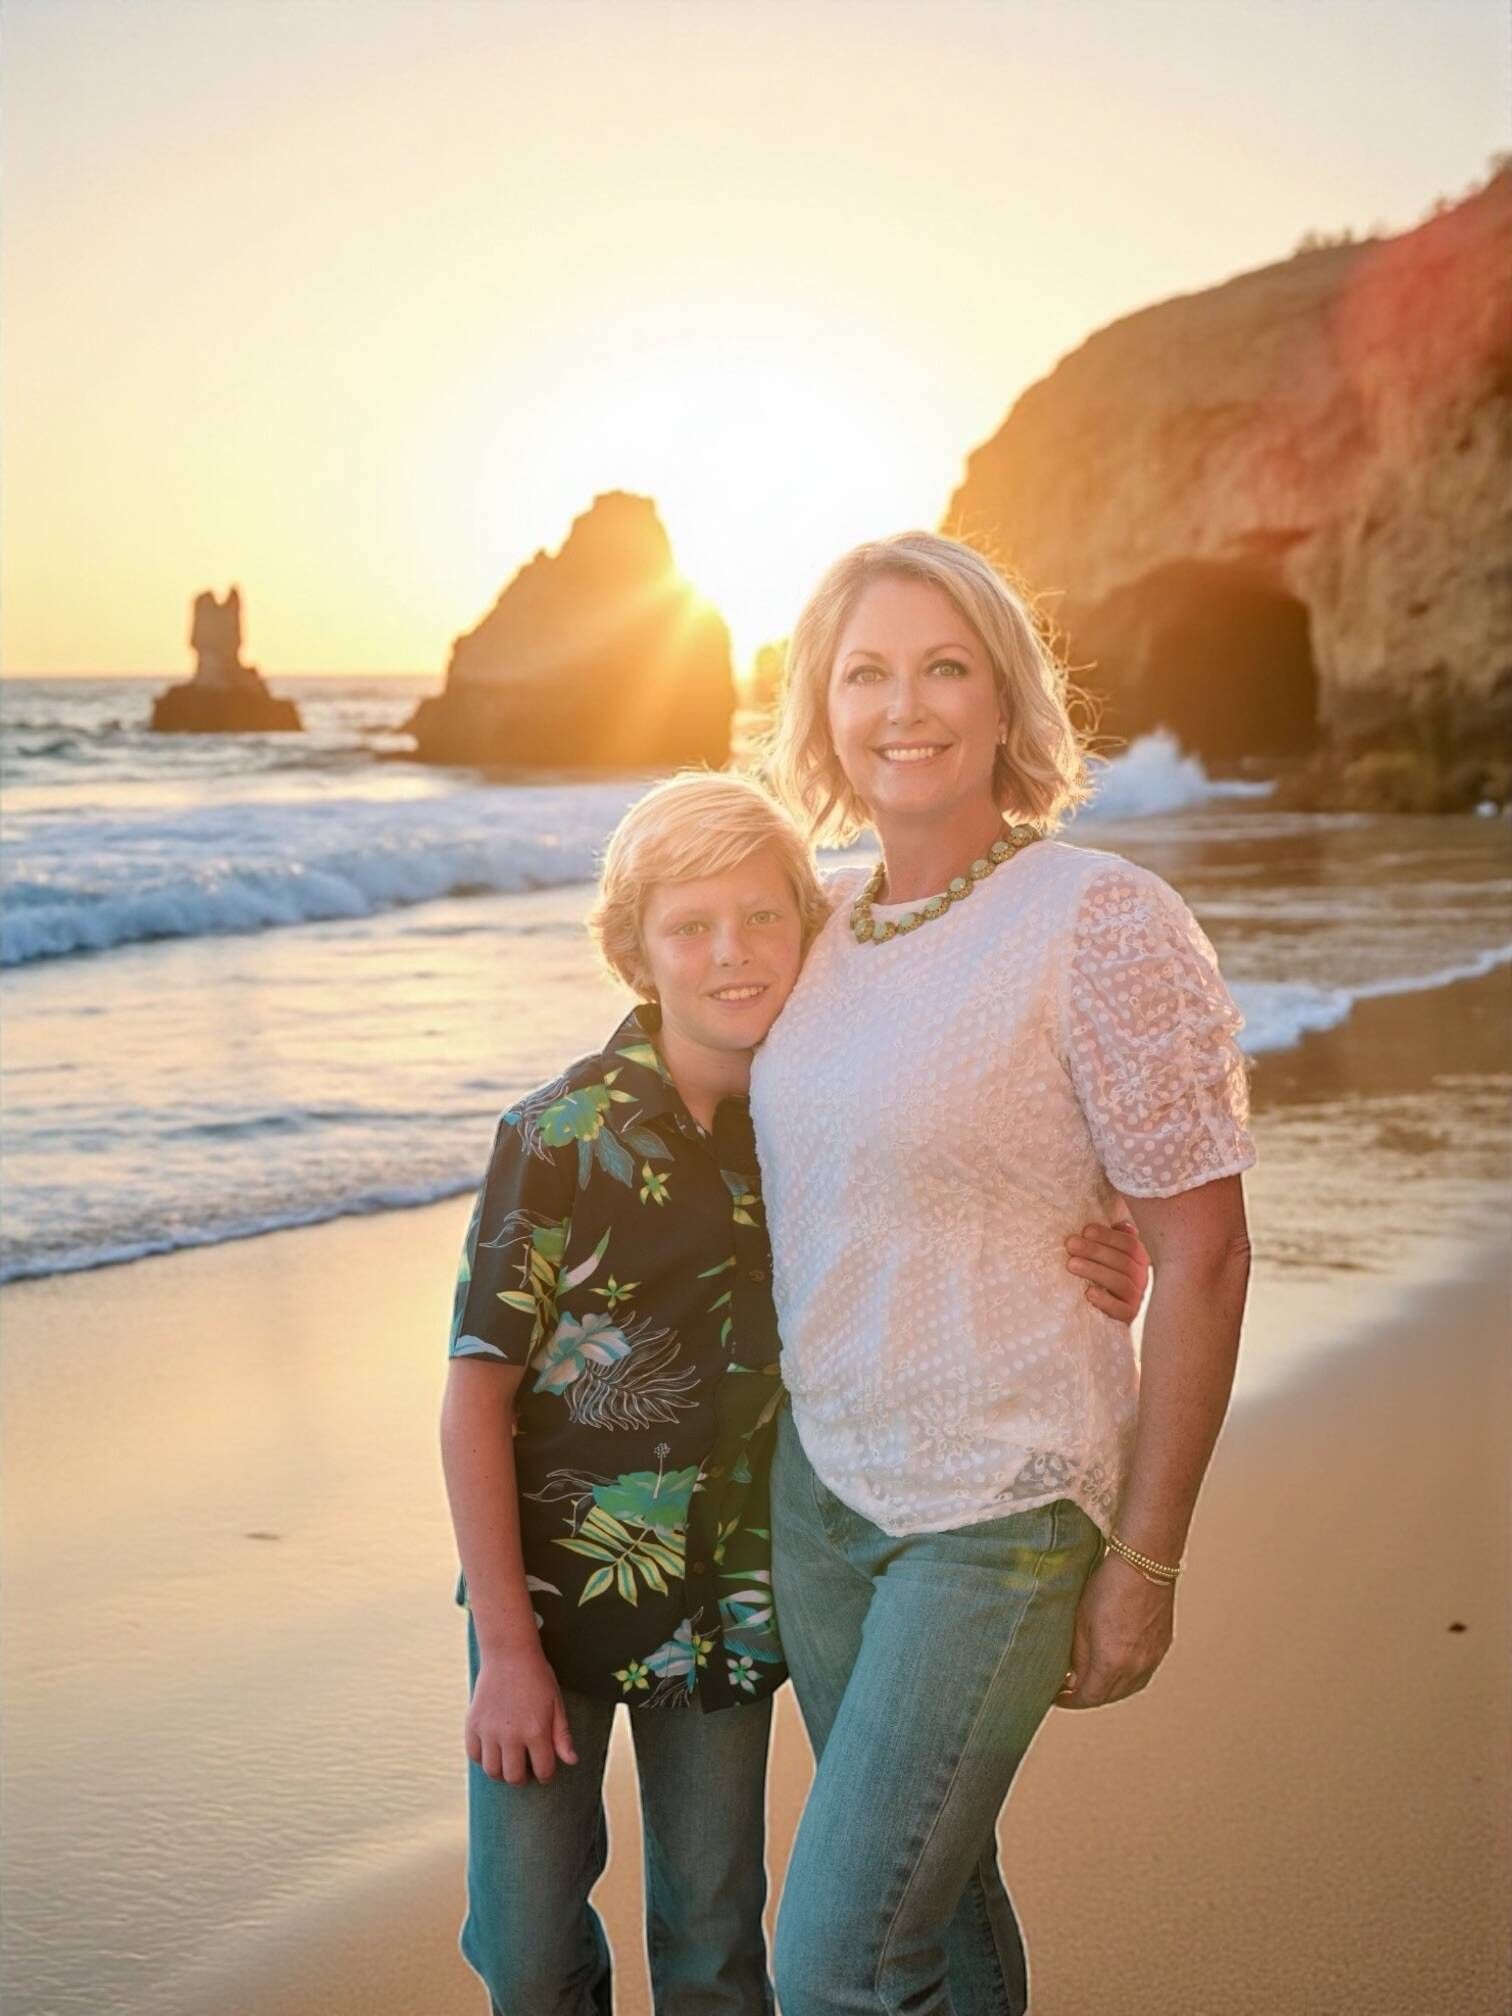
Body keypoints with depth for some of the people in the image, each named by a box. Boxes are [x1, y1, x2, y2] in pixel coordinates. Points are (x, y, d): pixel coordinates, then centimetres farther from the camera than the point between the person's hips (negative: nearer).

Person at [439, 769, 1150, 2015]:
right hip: (553, 1583, -2)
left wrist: (1104, 1280, -16)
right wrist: (507, 1647, -13)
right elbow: (477, 1395, -11)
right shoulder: (562, 1137, -15)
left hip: (729, 1603, 3)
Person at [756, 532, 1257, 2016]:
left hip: (1000, 1510, -6)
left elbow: (1202, 1255, -15)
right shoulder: (835, 925, 4)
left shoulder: (1106, 922, -17)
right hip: (819, 1478, 7)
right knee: (932, 1896, 20)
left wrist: (1144, 1565, -14)